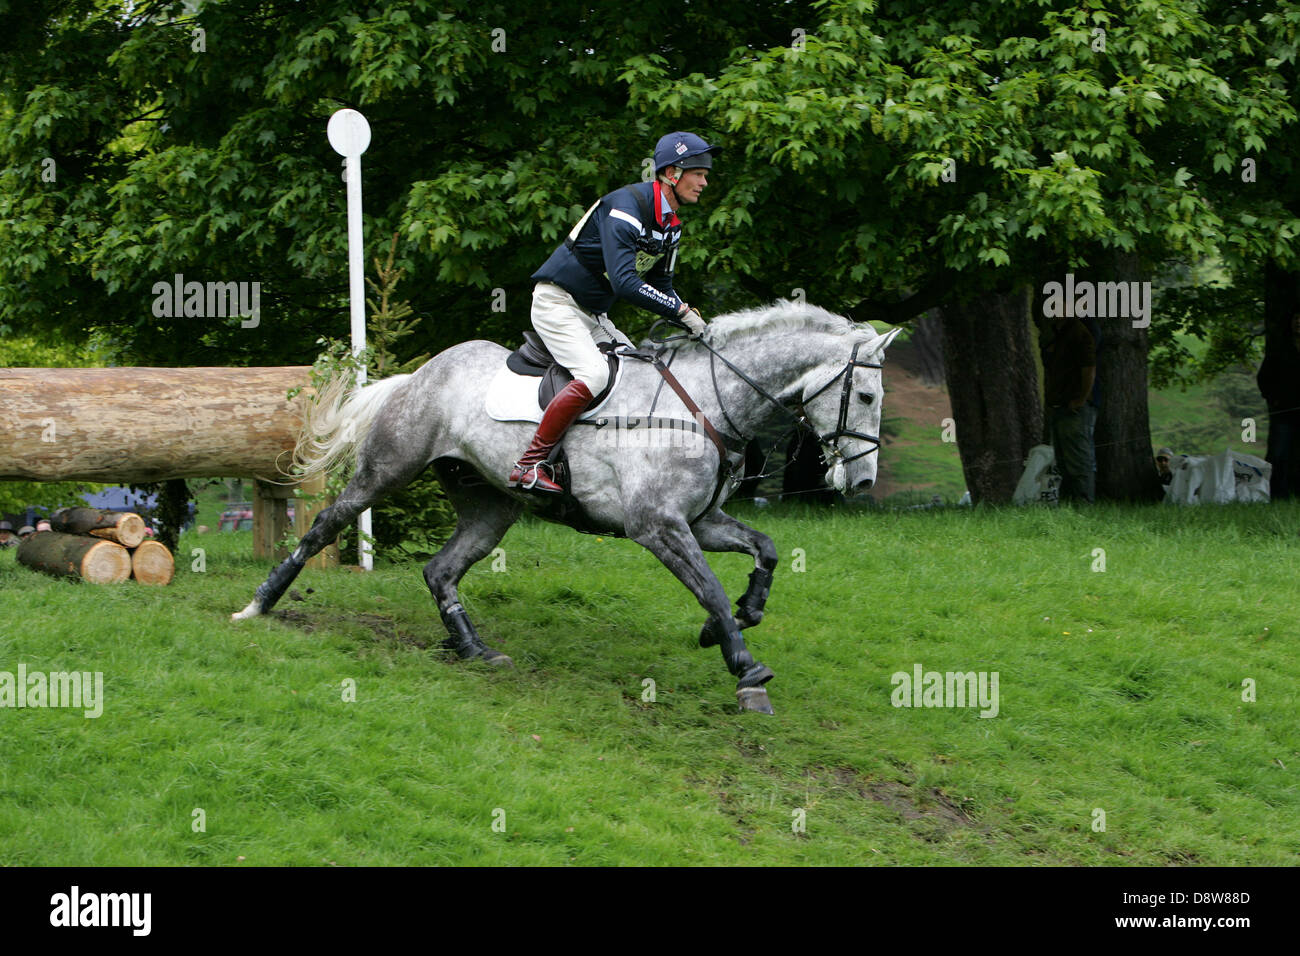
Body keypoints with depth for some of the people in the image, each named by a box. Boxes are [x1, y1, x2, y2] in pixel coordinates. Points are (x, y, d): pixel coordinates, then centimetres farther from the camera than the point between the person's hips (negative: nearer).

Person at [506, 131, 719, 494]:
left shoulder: (670, 224, 8)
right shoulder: (625, 208, -23)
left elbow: (661, 286, 14)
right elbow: (625, 283, -31)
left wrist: (691, 321, -5)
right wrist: (682, 311, -29)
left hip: (591, 314, 10)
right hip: (557, 303, -10)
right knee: (593, 374, -27)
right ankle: (528, 466, -26)